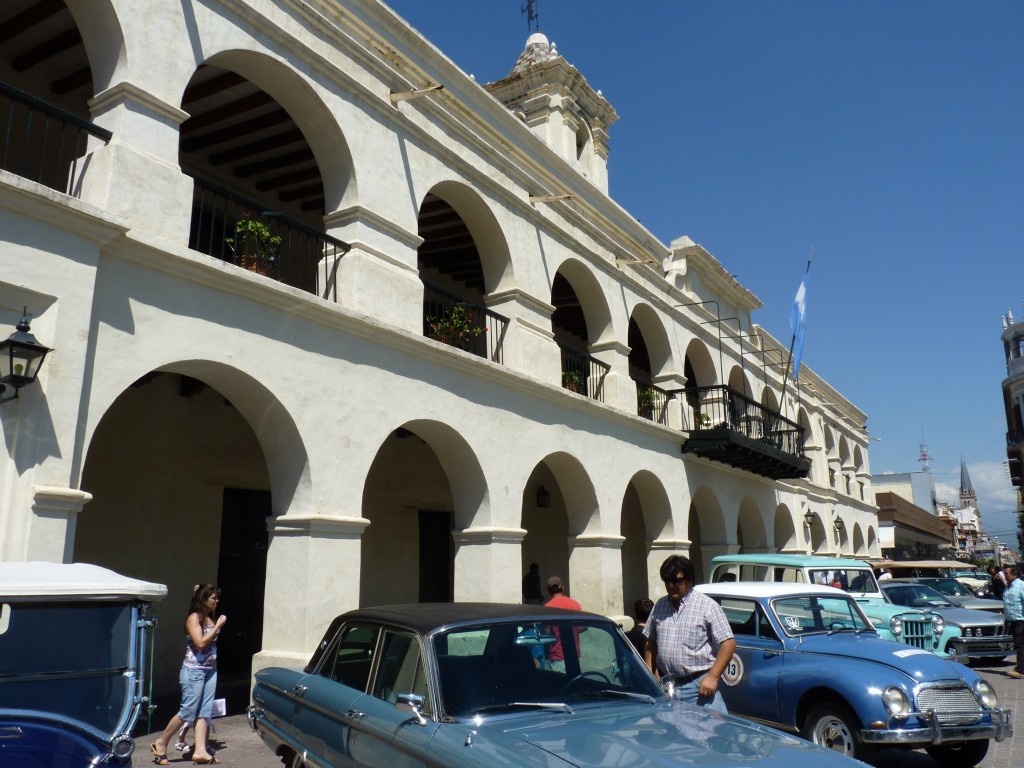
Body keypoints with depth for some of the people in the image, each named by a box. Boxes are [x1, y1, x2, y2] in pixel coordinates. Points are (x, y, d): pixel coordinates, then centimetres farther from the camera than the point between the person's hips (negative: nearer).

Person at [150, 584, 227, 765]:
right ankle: (161, 743, 16)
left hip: (210, 670, 7)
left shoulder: (211, 617, 10)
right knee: (188, 711, -2)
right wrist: (218, 625, -16)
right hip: (193, 671, -7)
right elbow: (200, 643, -21)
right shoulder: (194, 618, -11)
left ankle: (200, 751, 4)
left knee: (205, 712, 3)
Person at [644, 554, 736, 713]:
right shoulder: (659, 606, 11)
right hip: (666, 686, 5)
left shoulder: (708, 606, -5)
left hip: (699, 686, -5)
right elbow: (651, 643, 18)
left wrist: (712, 677, -14)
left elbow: (728, 643, -8)